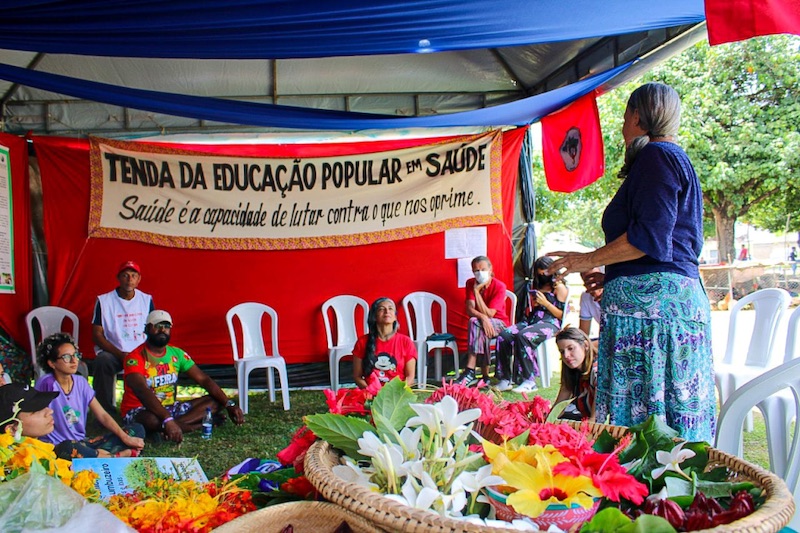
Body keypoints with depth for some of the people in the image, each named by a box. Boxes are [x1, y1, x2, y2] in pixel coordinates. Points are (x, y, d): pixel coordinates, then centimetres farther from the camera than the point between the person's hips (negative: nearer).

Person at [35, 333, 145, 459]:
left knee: (137, 429, -4)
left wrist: (125, 438, -6)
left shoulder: (80, 382, 6)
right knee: (69, 449, -43)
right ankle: (120, 455, -22)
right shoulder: (46, 383, -13)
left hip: (82, 443, 6)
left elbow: (102, 415, 5)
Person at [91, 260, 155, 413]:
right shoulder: (104, 301, 0)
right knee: (102, 361, -34)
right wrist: (121, 355, -17)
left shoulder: (147, 300, 9)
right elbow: (97, 334, -4)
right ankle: (105, 411, -20)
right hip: (113, 353, -2)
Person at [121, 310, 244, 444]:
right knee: (151, 420, -42)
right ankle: (200, 424, -24)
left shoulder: (176, 353, 3)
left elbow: (203, 379, 0)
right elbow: (143, 391, -32)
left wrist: (229, 404, -13)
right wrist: (168, 420, -46)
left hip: (170, 408, 7)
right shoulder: (136, 358, -16)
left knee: (215, 402, -8)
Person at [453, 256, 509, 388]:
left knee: (474, 322, -33)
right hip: (479, 323, 3)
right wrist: (482, 317, -36)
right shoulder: (471, 283, -3)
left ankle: (470, 371, -38)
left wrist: (476, 291, -23)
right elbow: (469, 310, -14)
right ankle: (485, 375, -32)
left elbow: (489, 314, -22)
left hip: (499, 324, -3)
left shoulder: (499, 286, -15)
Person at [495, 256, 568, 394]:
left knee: (523, 336, -36)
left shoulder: (559, 287, 4)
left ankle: (530, 381, -30)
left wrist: (545, 302, -12)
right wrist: (533, 304, 7)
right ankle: (505, 378, -21)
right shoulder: (538, 286, 25)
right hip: (532, 320, 7)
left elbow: (562, 315, -5)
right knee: (504, 335, -21)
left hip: (550, 323, -7)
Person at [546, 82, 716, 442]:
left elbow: (650, 236, -16)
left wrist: (589, 260, -6)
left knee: (646, 414, -9)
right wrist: (609, 276, 24)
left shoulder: (657, 156, -5)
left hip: (651, 298, -10)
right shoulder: (673, 159, 25)